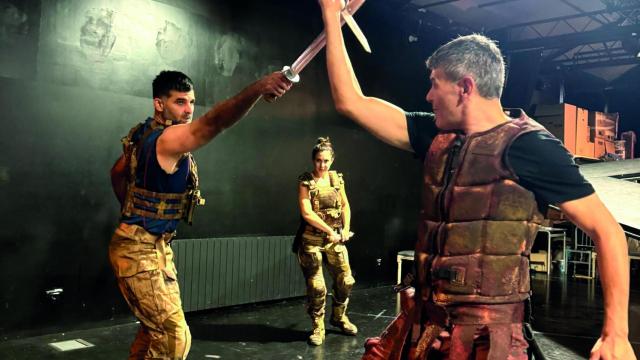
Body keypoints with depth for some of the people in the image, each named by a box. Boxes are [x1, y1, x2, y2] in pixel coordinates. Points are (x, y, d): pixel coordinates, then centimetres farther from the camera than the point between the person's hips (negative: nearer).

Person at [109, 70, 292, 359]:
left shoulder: (145, 134, 8)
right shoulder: (169, 138, -23)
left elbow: (117, 172, 23)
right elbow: (212, 123, -44)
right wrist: (257, 88, -57)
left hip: (157, 245, 10)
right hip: (137, 250, -10)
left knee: (157, 327, 22)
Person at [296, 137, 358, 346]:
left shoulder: (337, 178, 5)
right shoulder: (305, 182, -9)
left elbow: (345, 205, 14)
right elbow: (306, 213, -17)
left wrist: (346, 228, 1)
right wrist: (330, 230, -15)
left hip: (335, 239, 5)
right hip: (312, 241, -5)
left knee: (345, 280, 9)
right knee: (316, 286, -3)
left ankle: (339, 317, 32)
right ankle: (318, 328, 14)